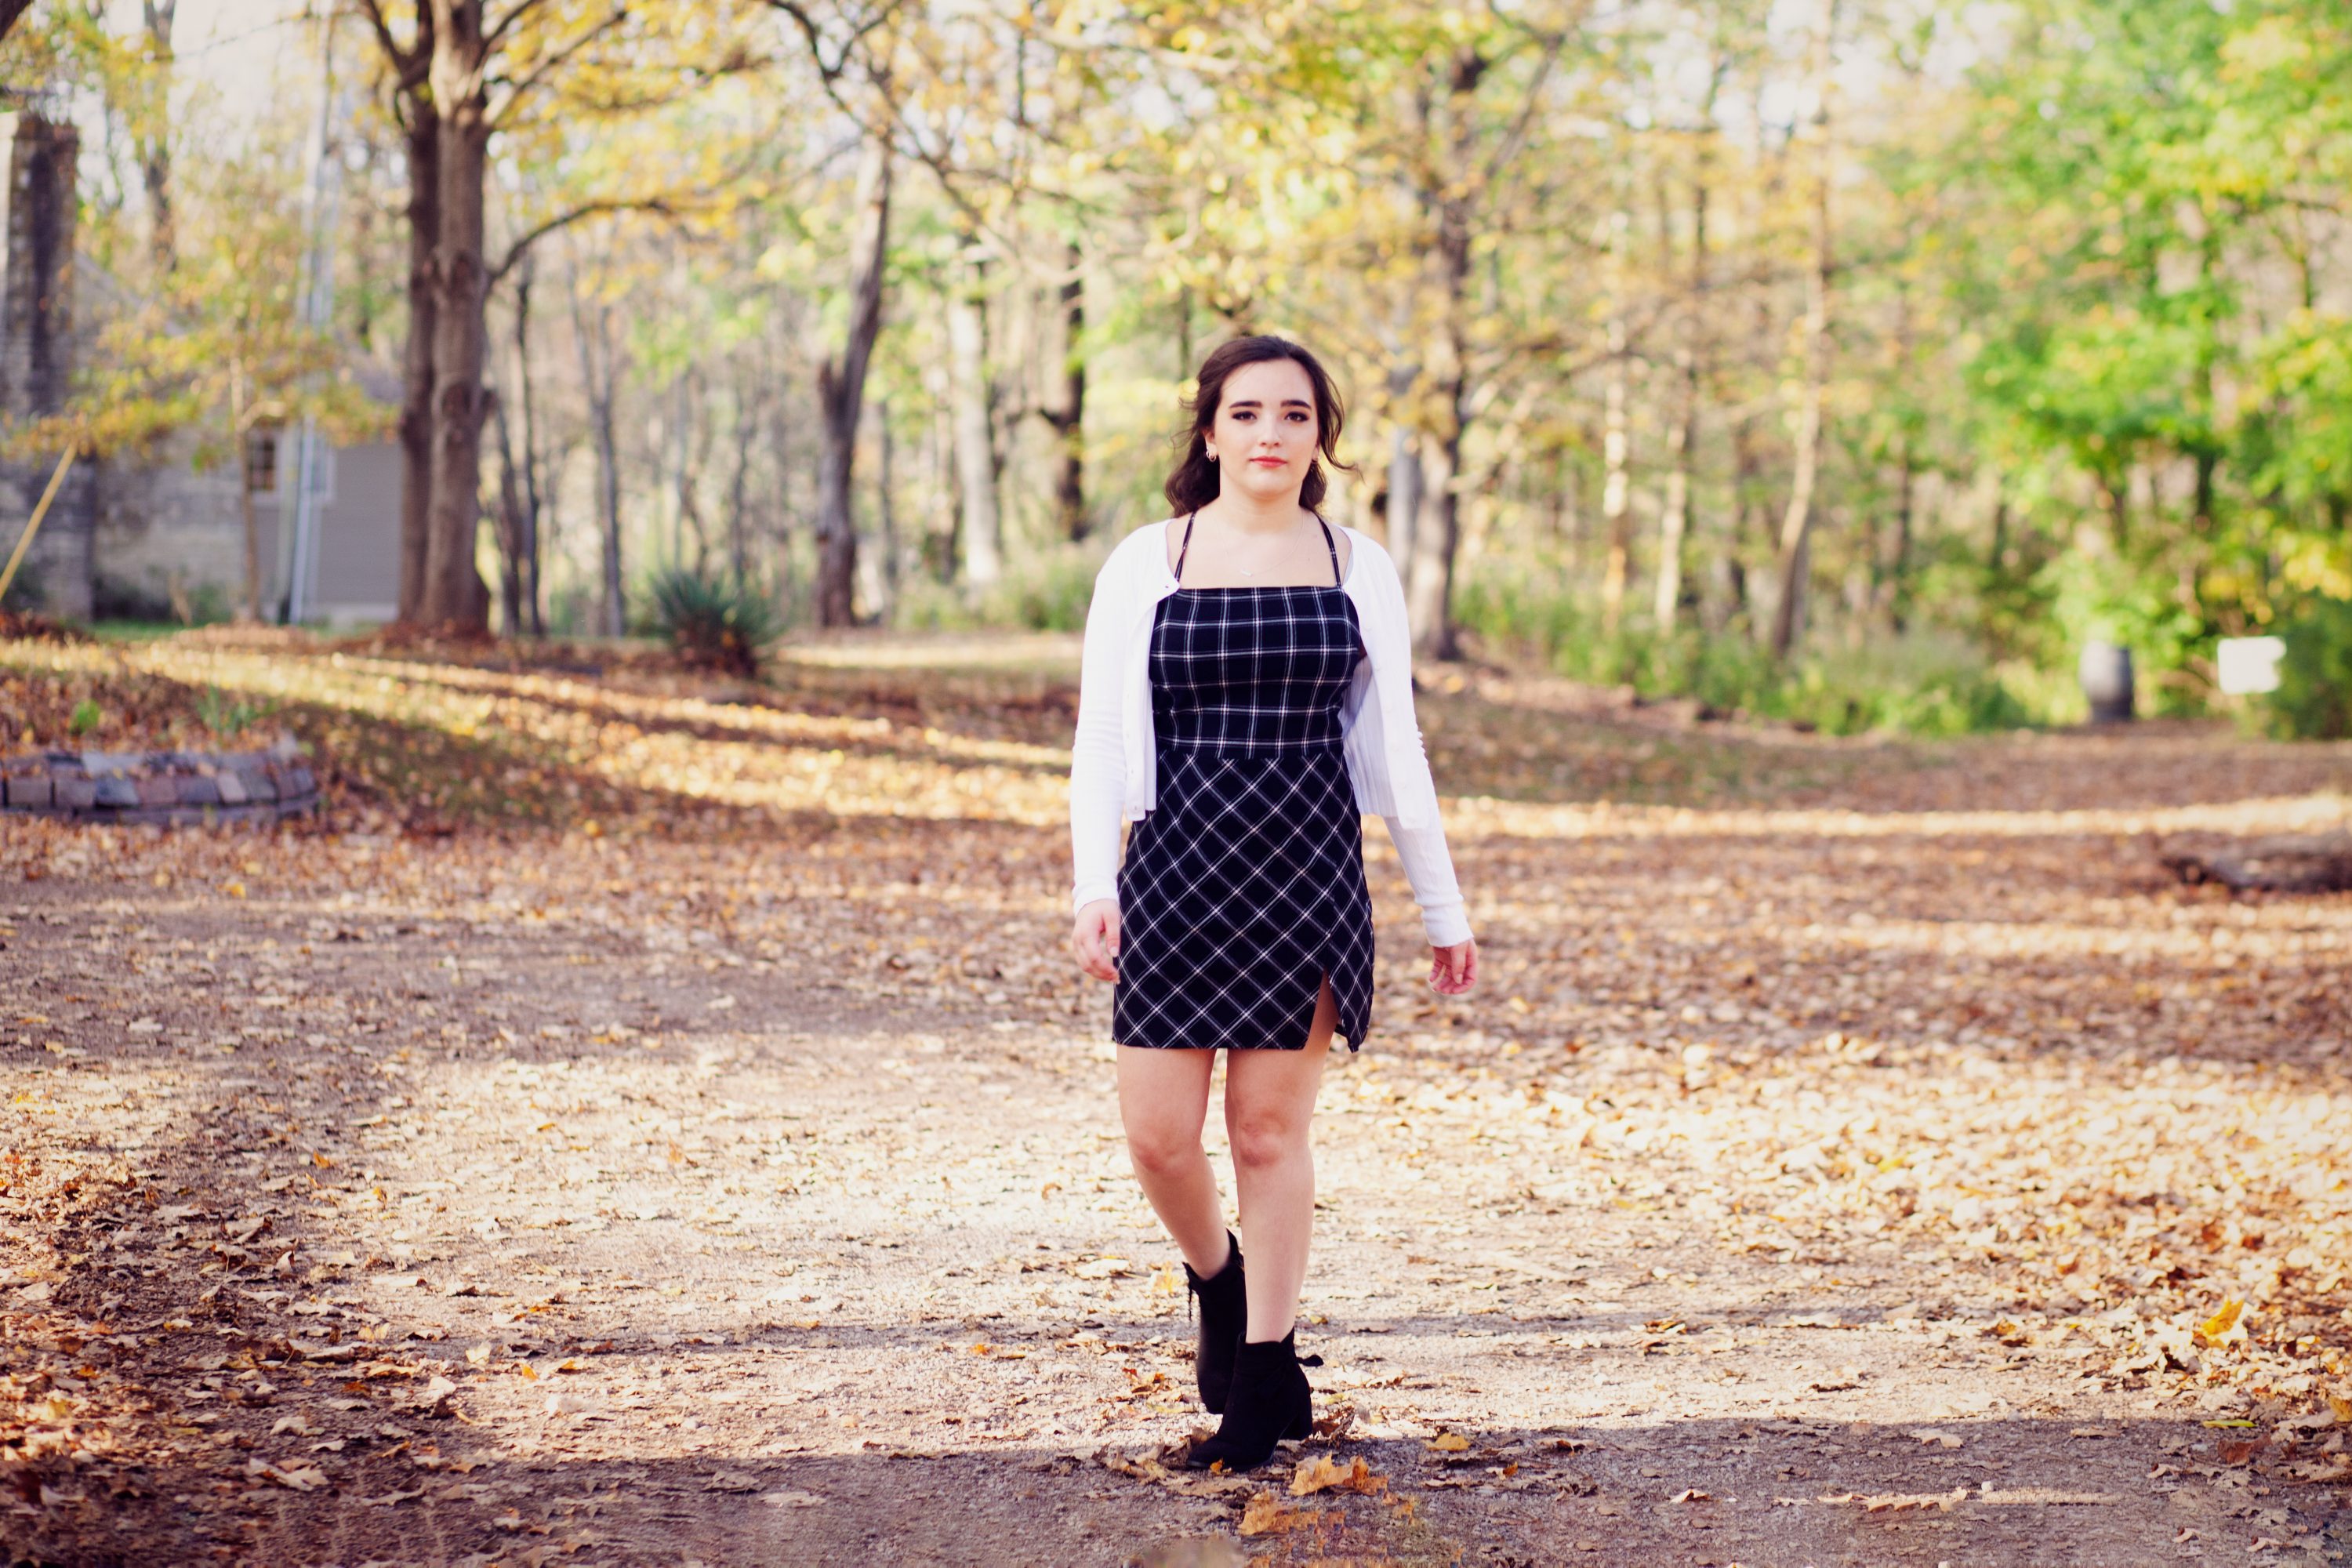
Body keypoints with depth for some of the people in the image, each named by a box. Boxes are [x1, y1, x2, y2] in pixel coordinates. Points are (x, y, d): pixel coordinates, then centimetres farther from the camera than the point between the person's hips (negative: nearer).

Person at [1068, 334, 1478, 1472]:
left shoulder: (1356, 568, 6)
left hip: (1309, 867, 0)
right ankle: (1218, 1285, 30)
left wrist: (1444, 910, 10)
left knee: (1271, 1130, 2)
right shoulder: (1147, 565, 3)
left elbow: (1394, 750, 10)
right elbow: (1103, 739, 0)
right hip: (1180, 864, 0)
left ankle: (1261, 1385, 14)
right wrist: (1094, 884, -13)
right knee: (1158, 1136, -3)